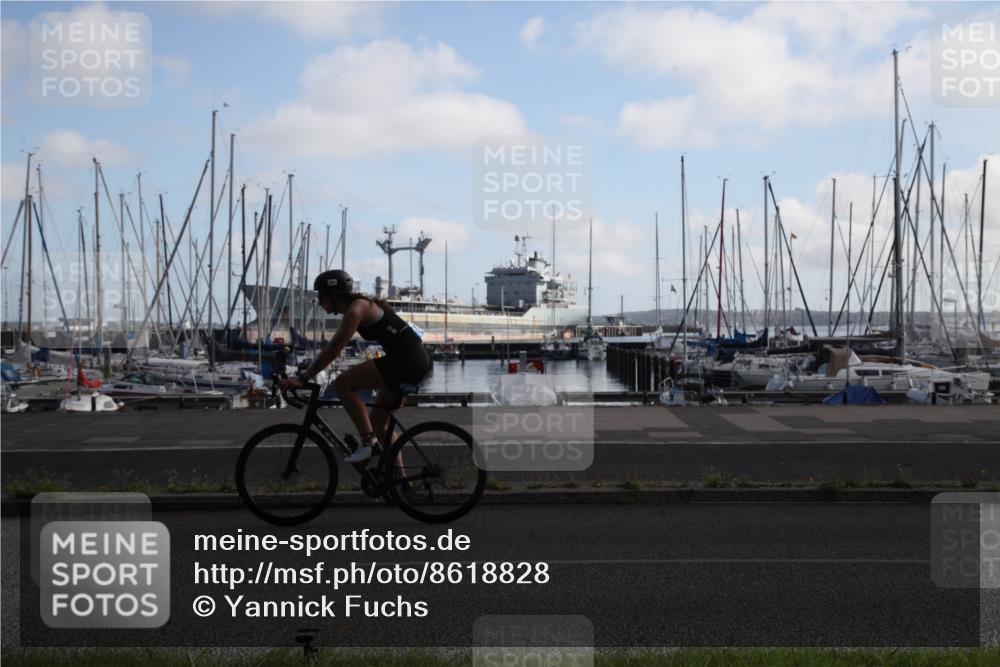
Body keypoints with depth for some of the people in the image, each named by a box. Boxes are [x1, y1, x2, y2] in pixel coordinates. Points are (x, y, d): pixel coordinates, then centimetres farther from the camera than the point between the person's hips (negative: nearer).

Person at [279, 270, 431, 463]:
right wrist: (306, 372, 22)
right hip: (415, 360, 10)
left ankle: (368, 443, -10)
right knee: (378, 422, 16)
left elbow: (334, 350, -17)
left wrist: (303, 378, -15)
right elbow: (332, 347, 24)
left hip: (406, 360, -10)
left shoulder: (355, 309, -11)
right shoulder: (359, 306, 18)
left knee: (343, 384, -12)